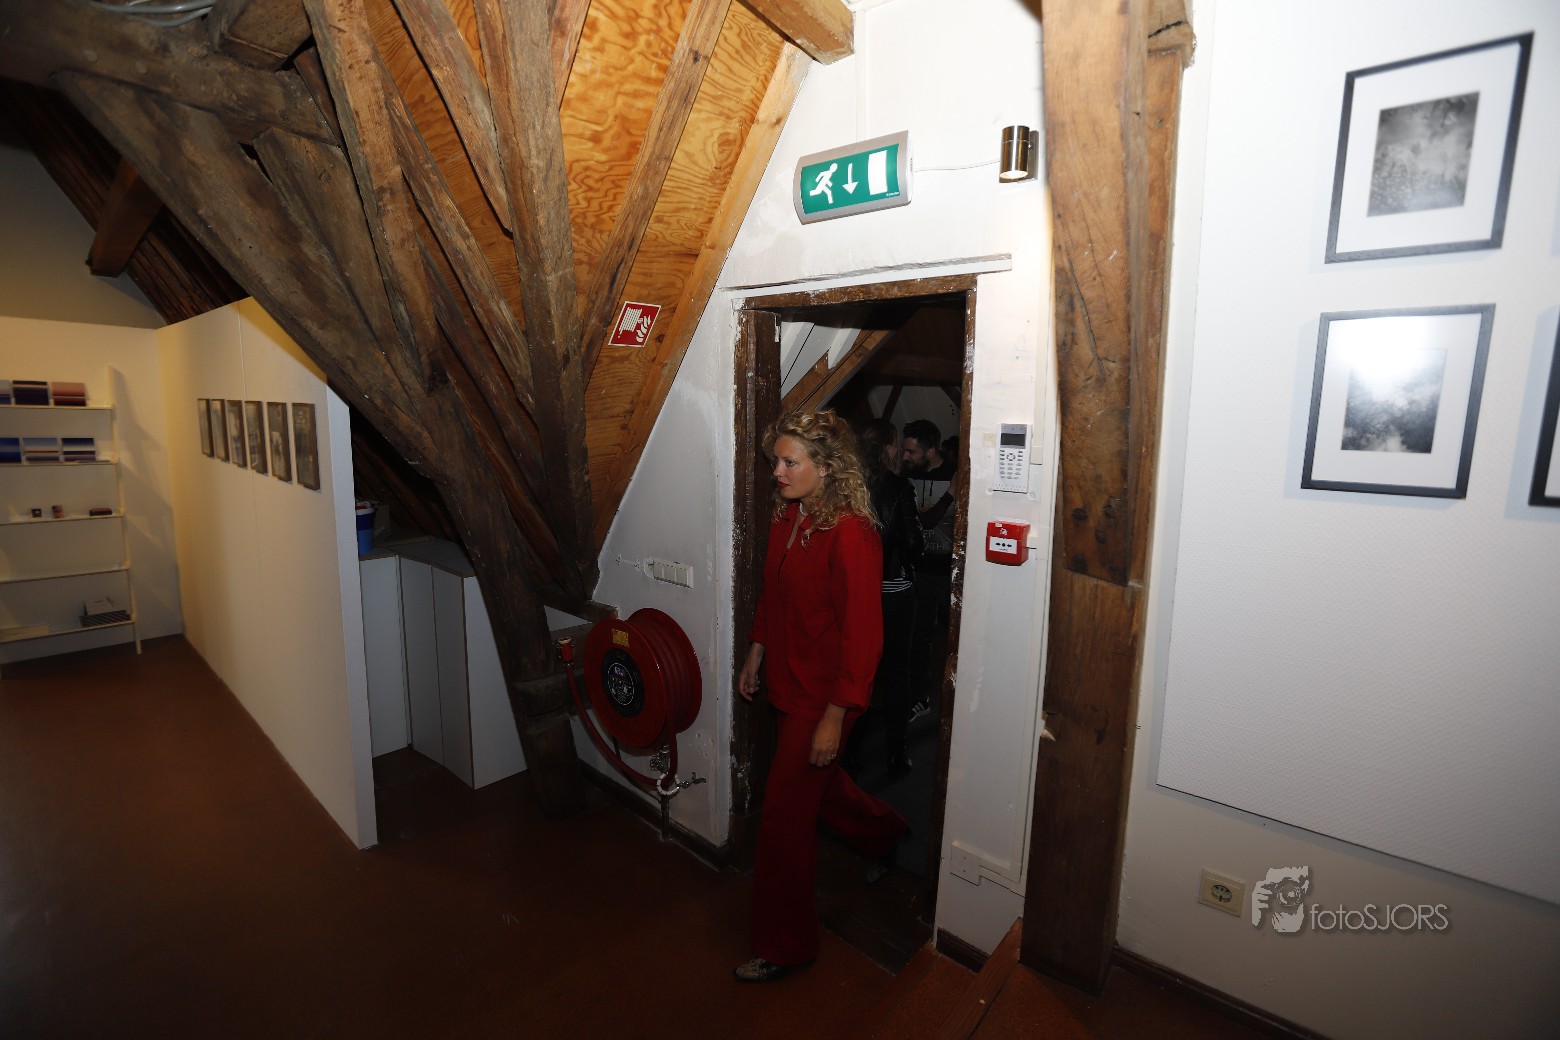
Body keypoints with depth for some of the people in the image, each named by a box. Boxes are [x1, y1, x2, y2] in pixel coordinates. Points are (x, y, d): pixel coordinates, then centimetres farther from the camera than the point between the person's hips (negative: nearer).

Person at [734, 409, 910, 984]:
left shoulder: (849, 534, -25)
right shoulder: (786, 516, 0)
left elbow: (862, 633, -23)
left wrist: (835, 717, -21)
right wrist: (756, 651, 17)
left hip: (822, 695, -8)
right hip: (787, 680, 9)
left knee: (785, 817, 3)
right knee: (816, 782, 29)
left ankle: (784, 946, 27)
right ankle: (884, 831, 59)